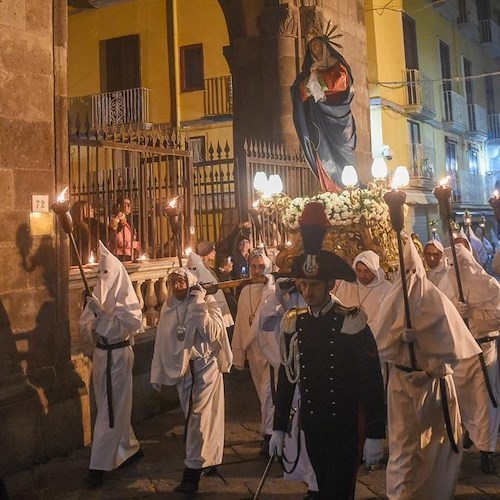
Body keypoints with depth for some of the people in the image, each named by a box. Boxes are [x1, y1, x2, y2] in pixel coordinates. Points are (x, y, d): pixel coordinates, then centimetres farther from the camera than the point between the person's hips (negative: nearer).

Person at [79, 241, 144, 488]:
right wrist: (92, 322, -15)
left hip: (118, 355, -7)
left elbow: (130, 324, -22)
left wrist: (102, 311, -24)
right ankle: (130, 448, 34)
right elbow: (86, 322, 7)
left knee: (110, 410, -1)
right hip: (101, 352, 7)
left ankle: (100, 465, 5)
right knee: (113, 406, 17)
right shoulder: (99, 292, 5)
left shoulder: (125, 296, -11)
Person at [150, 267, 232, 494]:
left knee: (199, 416, -5)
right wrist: (158, 374, 8)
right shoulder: (168, 308, 4)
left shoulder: (207, 302, -8)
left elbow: (213, 333, -20)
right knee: (192, 416, 13)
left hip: (205, 366, -4)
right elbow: (162, 342, 7)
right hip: (181, 369, 5)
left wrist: (198, 308, -22)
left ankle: (193, 470, 2)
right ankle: (206, 459, 32)